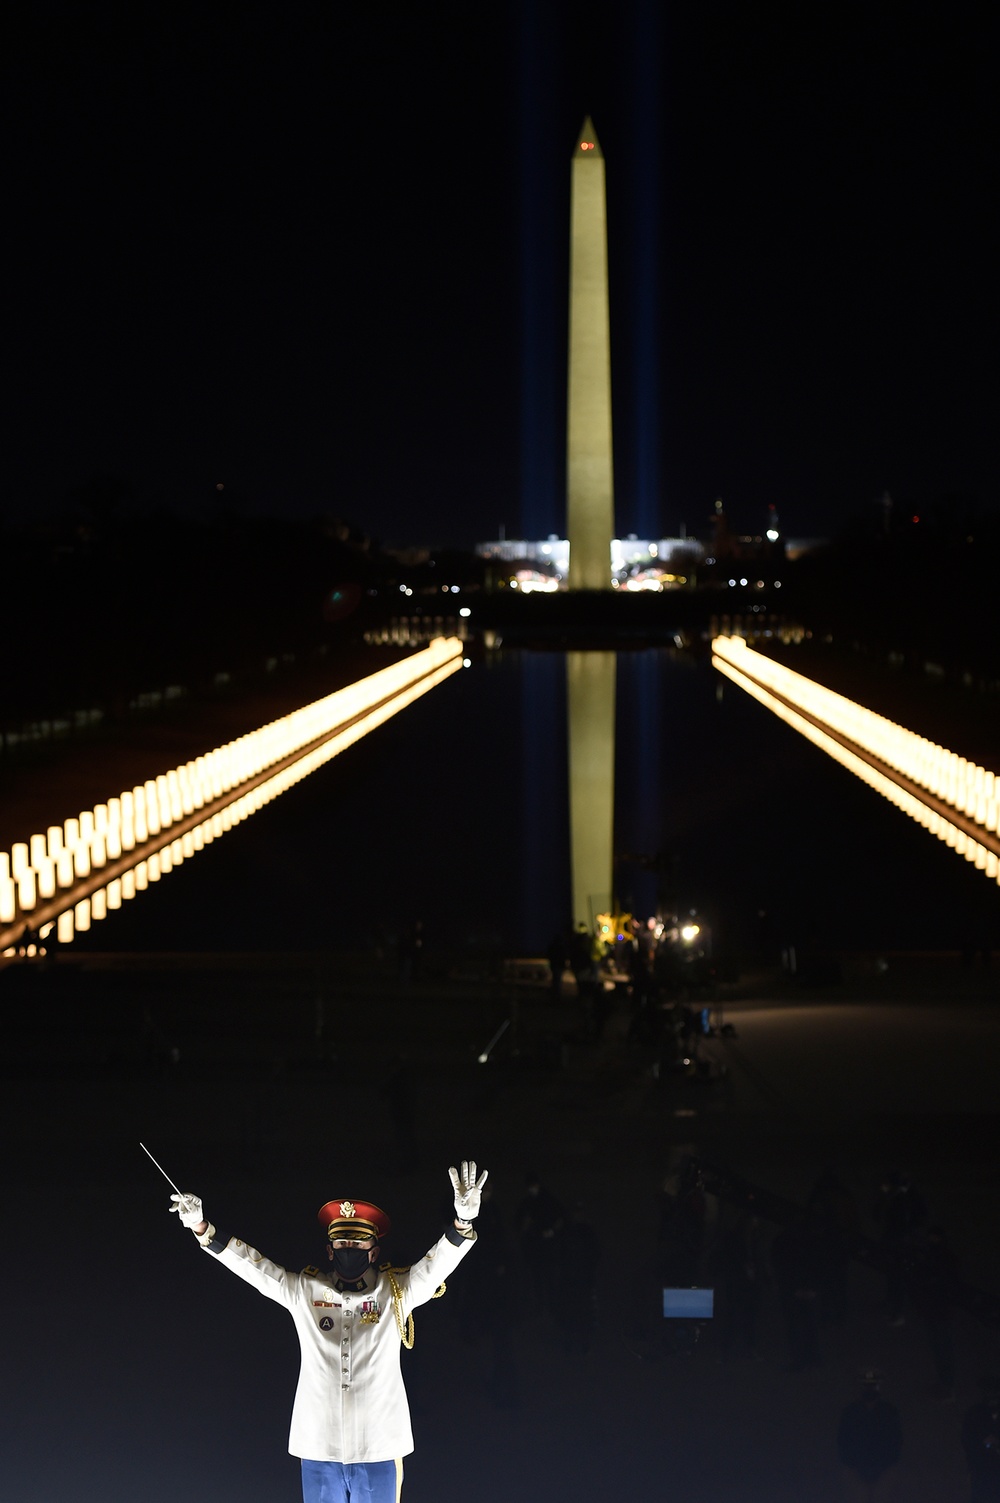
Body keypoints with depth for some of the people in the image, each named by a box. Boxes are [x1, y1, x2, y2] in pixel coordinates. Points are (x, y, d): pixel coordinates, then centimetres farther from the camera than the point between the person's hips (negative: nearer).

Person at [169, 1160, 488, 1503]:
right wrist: (202, 1229, -4)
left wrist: (464, 1220, -25)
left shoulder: (396, 1292, 4)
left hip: (378, 1450, -1)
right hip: (318, 1449, 1)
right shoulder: (303, 1292, 8)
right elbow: (250, 1264, 6)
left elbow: (438, 1262, -7)